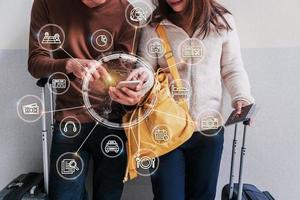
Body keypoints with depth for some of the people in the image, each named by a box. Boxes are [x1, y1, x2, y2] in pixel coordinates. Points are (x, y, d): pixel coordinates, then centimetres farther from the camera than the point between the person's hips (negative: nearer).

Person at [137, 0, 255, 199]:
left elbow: (233, 69, 6)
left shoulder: (223, 22, 0)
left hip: (209, 129, 2)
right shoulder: (154, 27, -2)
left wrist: (242, 96, -10)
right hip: (166, 129, -1)